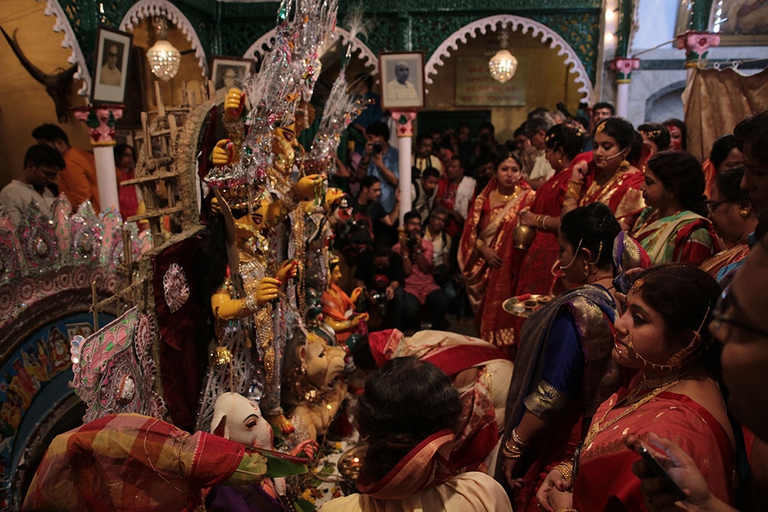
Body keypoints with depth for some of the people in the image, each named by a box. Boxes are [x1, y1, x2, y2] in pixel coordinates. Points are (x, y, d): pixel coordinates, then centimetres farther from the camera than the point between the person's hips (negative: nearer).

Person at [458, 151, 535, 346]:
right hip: (487, 267, 3)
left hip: (514, 268, -2)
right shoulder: (484, 199, 7)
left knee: (508, 314, -6)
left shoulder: (528, 198, 1)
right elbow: (471, 232, 7)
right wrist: (484, 250, -7)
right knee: (487, 313, 6)